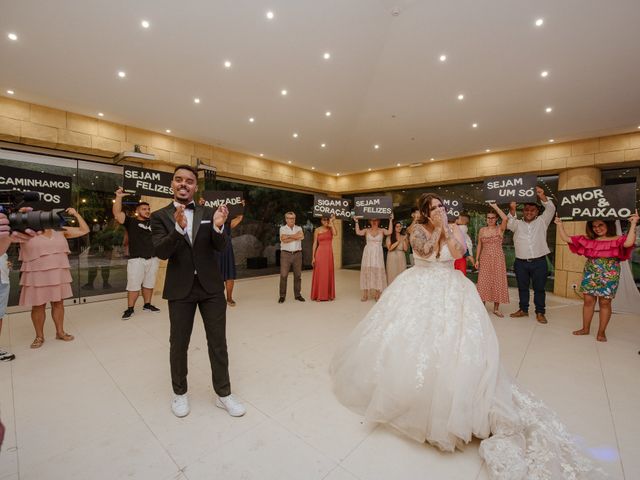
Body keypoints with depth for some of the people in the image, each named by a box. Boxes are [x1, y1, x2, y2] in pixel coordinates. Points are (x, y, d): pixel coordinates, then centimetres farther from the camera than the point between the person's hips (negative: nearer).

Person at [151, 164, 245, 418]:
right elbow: (161, 252, -14)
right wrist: (179, 228, -32)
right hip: (180, 289, 0)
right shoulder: (160, 216, -1)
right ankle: (179, 393, 38)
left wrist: (218, 227, -27)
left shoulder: (208, 213, 2)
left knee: (218, 342, 9)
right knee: (179, 344, 15)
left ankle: (223, 393, 26)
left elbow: (220, 247, -6)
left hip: (211, 286, 1)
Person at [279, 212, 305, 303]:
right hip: (286, 254, -2)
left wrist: (289, 236, -11)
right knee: (283, 275, -4)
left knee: (298, 275, 7)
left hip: (297, 254, 3)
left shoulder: (299, 228, 10)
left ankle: (297, 295, 17)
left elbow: (302, 236, -11)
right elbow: (283, 240, -14)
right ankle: (282, 296, 3)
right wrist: (296, 237, -9)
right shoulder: (283, 228, 4)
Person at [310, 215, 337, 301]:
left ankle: (329, 294, 18)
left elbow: (335, 233, -16)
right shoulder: (317, 230, 3)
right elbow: (315, 244, 1)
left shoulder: (331, 229, 8)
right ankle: (318, 295, 8)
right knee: (319, 274, 0)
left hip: (329, 253, 2)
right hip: (320, 253, -2)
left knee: (329, 274, 7)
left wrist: (332, 222, -10)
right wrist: (313, 257, -4)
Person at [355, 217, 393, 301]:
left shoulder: (382, 230, 5)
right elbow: (358, 232, -10)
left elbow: (389, 232, -14)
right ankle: (365, 294, 6)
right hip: (368, 253, 1)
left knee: (378, 271, 0)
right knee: (366, 271, 1)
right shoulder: (367, 230, 7)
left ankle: (377, 294, 8)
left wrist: (390, 220, -13)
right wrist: (356, 222, -12)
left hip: (378, 254, 0)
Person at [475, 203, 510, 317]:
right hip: (485, 259, 2)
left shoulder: (500, 229, -1)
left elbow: (505, 218, -23)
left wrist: (495, 206, -15)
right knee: (483, 282, 2)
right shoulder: (482, 230, 6)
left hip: (498, 259, -1)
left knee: (497, 282, 4)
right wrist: (477, 259, 2)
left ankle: (496, 308, 16)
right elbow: (479, 246, 7)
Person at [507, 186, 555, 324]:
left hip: (539, 261, -1)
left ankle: (540, 313, 18)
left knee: (539, 288, 6)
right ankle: (523, 310, 24)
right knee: (522, 287, 11)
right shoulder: (517, 224, 6)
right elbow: (509, 224, -14)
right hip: (521, 262, 1)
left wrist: (542, 196, -24)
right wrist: (512, 210, -30)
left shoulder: (542, 222, 6)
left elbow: (551, 209, -7)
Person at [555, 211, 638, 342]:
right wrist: (560, 225, 1)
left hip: (609, 276, -3)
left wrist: (633, 224, -24)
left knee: (605, 302, 4)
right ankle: (585, 328, 19)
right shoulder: (587, 240, 8)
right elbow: (566, 239, 7)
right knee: (588, 301, 7)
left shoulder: (618, 240, -2)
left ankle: (601, 332, 16)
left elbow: (629, 243, -25)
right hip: (590, 274, 3)